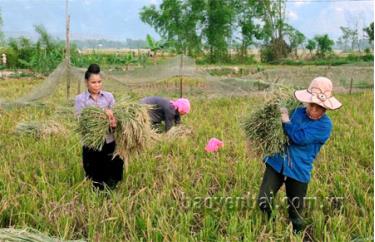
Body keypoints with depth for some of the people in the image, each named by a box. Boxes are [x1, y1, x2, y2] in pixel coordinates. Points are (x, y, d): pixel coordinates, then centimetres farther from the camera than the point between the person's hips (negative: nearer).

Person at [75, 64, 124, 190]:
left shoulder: (109, 96, 4)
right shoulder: (80, 99, -3)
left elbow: (114, 116, 2)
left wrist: (114, 123, -23)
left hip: (109, 142, 2)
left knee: (113, 180, 5)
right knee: (96, 182, 7)